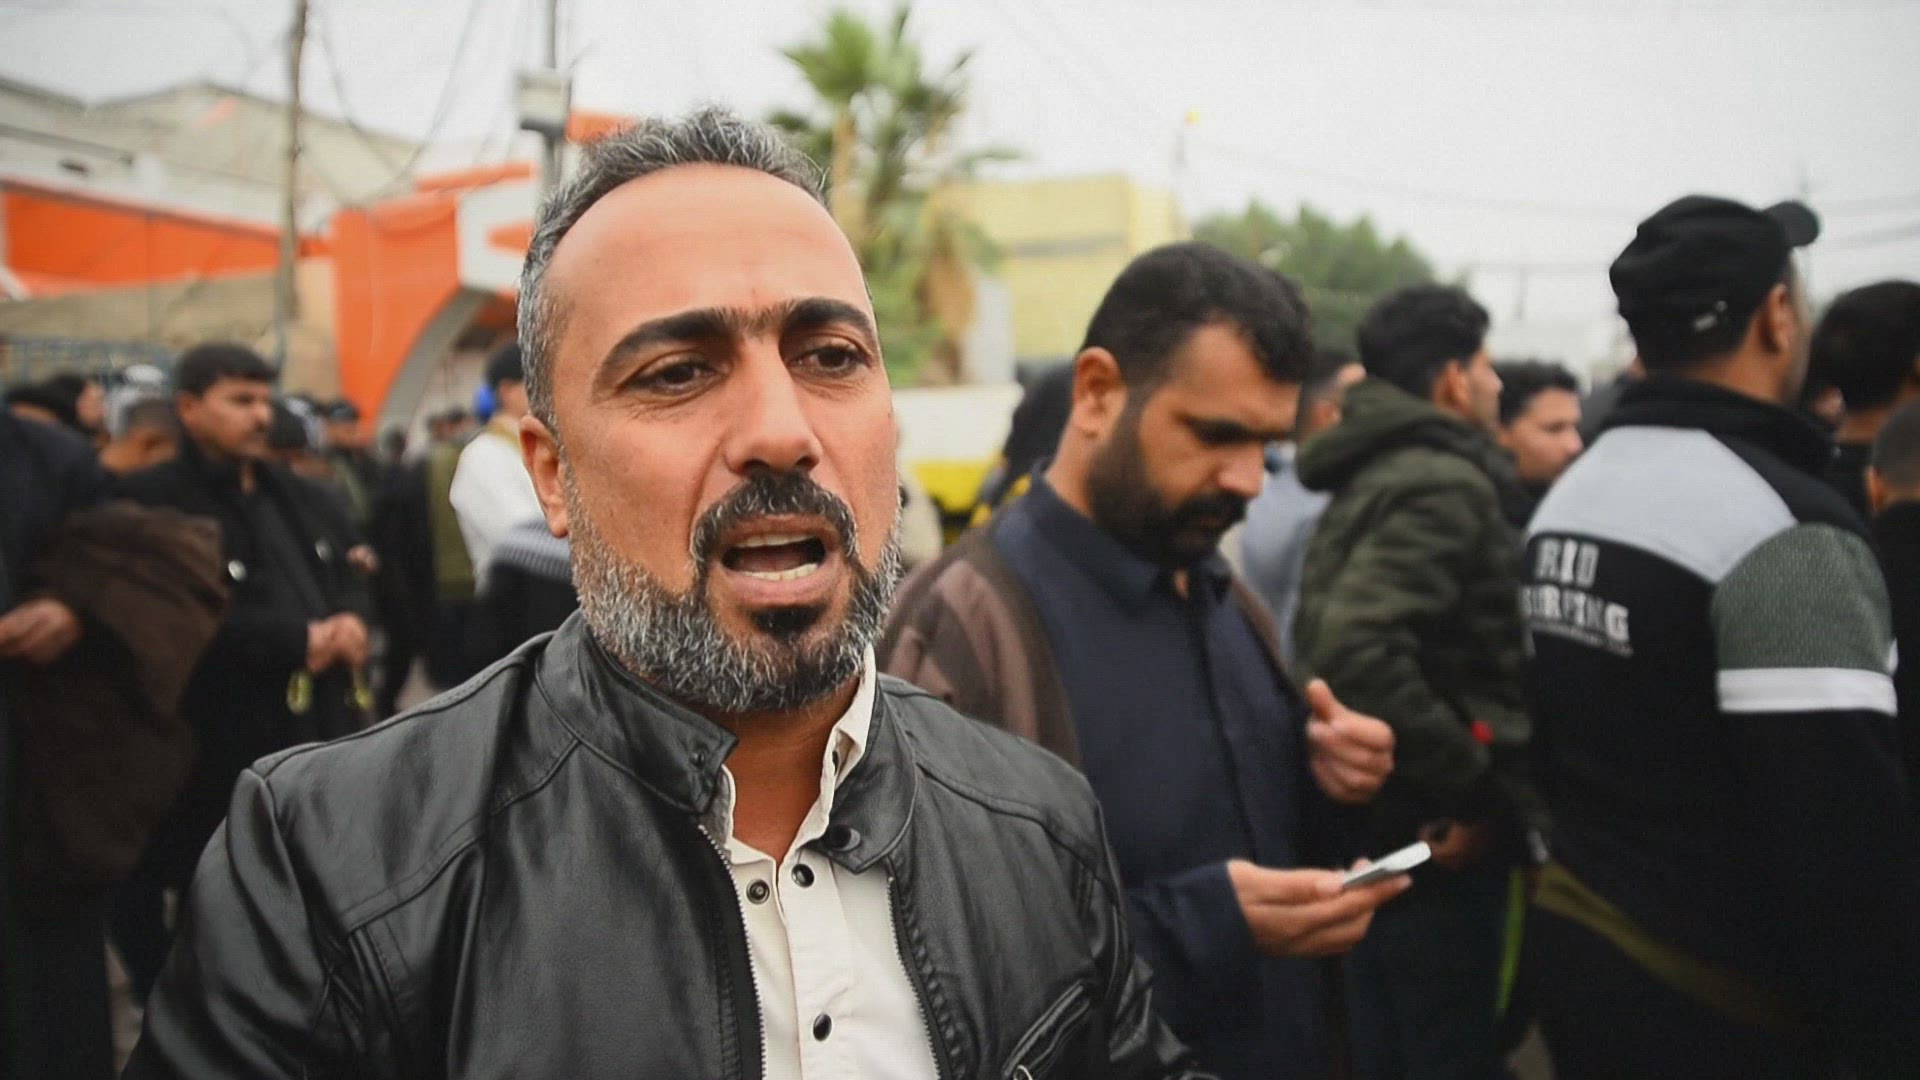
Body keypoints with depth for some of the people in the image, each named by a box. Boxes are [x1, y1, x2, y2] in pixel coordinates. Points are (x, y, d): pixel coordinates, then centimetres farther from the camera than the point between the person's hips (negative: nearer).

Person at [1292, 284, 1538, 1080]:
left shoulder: (1369, 478, 12)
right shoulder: (1443, 484, -17)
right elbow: (1359, 650, -31)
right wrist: (1472, 785, -20)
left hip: (1374, 819, 9)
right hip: (1434, 836, -9)